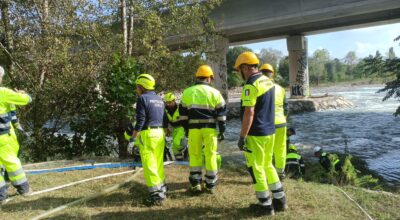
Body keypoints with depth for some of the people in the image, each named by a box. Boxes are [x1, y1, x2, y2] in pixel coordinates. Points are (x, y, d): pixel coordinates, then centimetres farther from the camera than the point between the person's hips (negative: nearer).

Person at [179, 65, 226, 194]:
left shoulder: (187, 92, 6)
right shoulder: (215, 93, 1)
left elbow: (183, 113, 10)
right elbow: (221, 113, 2)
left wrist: (186, 128, 18)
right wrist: (222, 130, 8)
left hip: (194, 128, 1)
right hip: (210, 128, -1)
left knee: (195, 156, 12)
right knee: (210, 155, 8)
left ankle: (195, 185, 14)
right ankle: (210, 185, 15)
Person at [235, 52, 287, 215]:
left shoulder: (251, 85, -18)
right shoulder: (268, 81, 9)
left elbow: (249, 113, -23)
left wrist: (242, 137, -19)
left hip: (256, 134, -9)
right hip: (270, 131, 9)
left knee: (256, 169, 6)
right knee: (268, 165, 21)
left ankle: (266, 205, 16)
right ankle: (280, 200, 28)